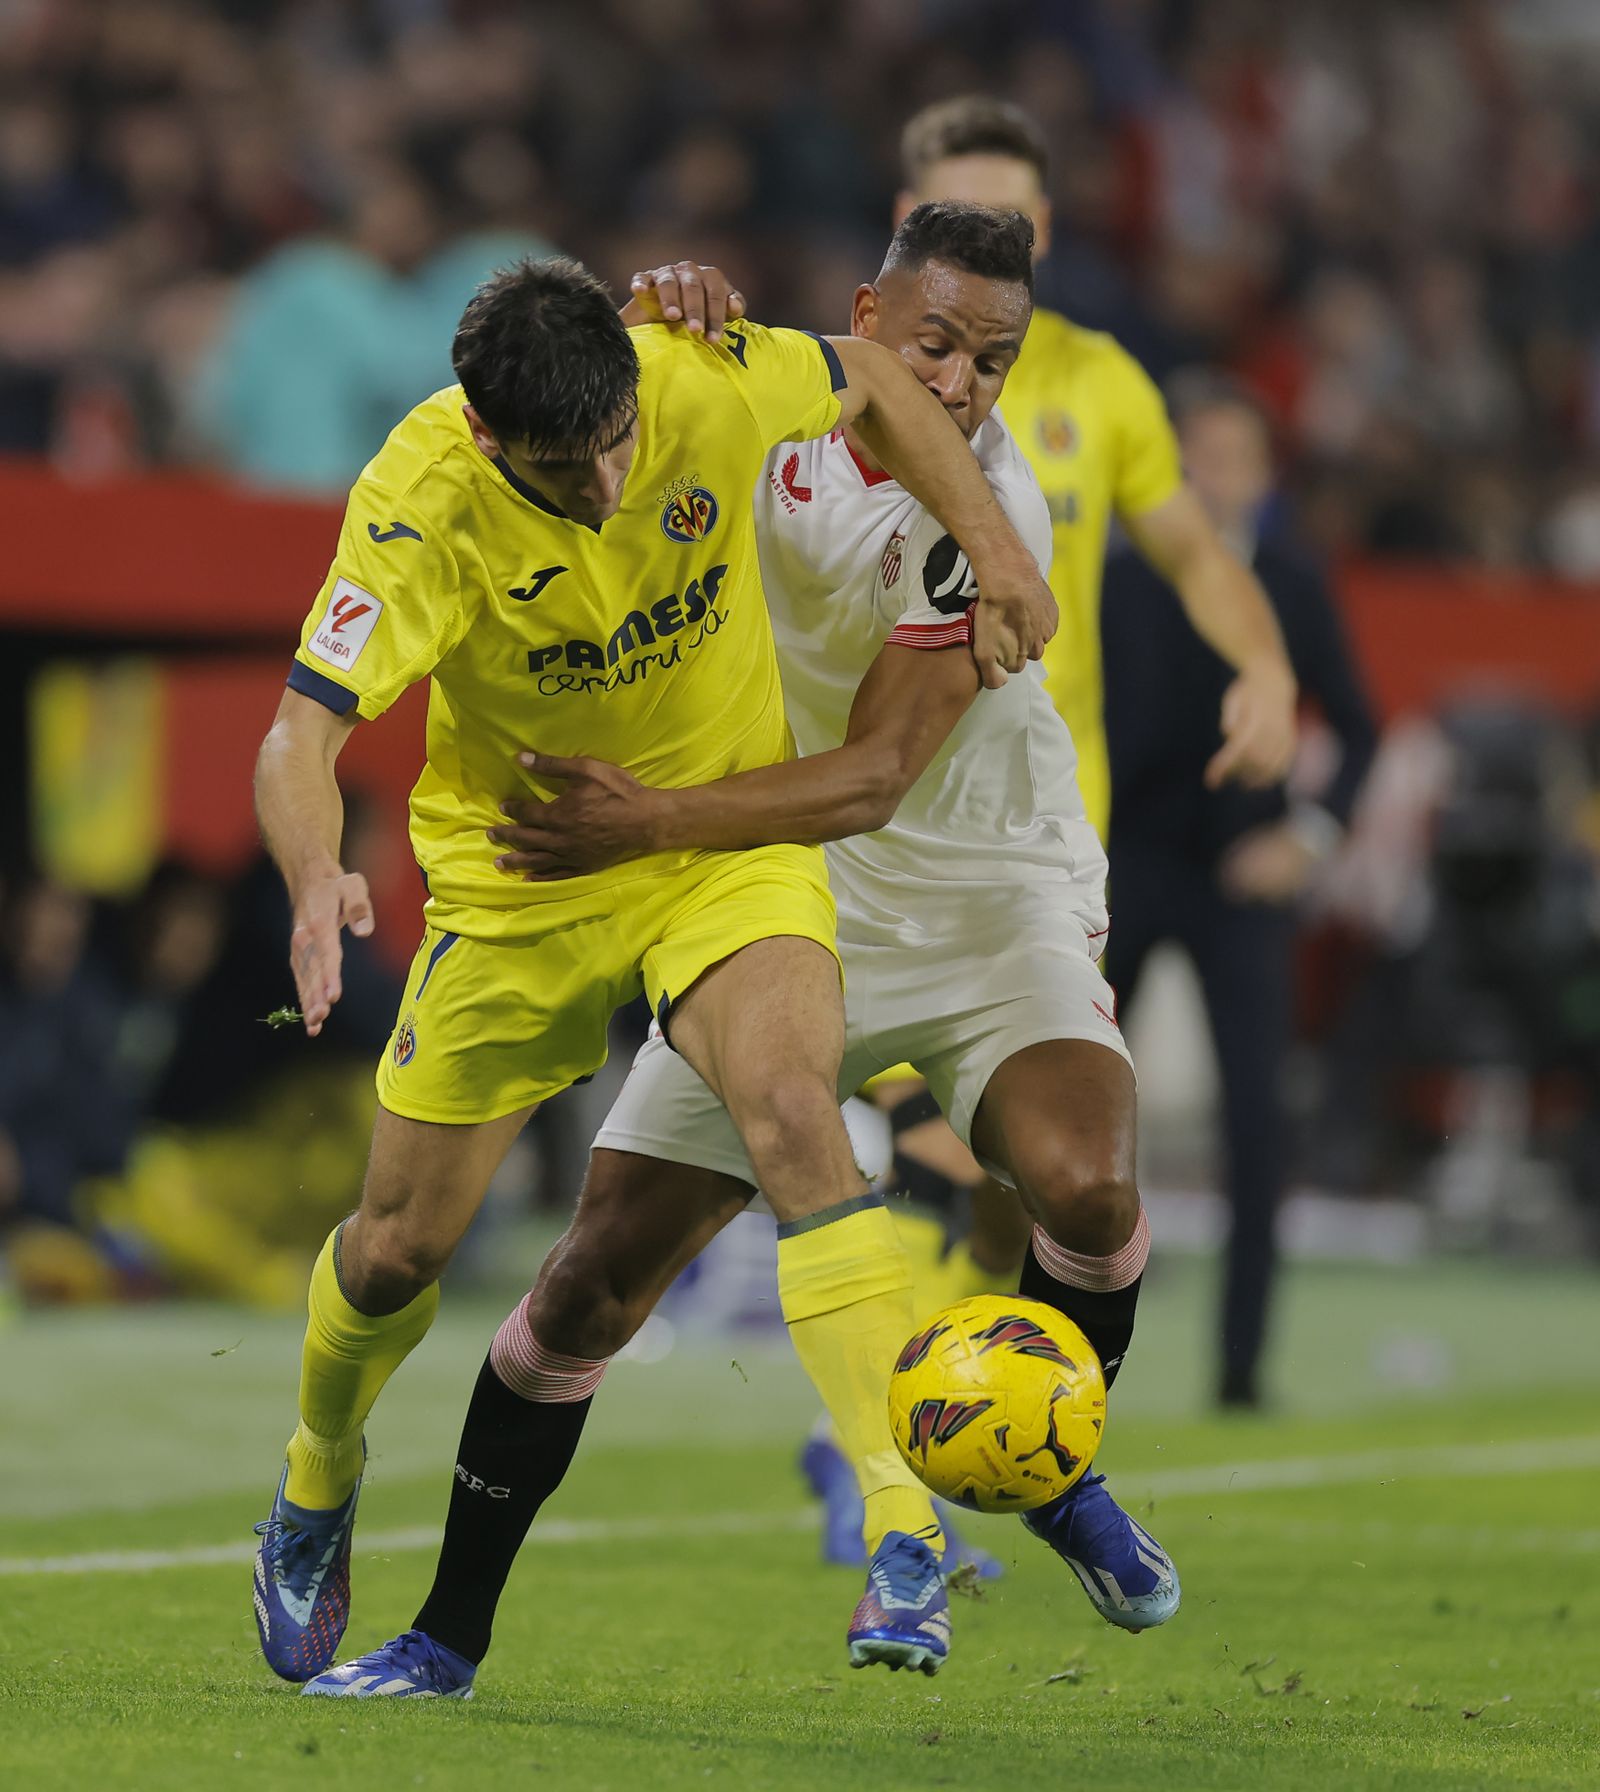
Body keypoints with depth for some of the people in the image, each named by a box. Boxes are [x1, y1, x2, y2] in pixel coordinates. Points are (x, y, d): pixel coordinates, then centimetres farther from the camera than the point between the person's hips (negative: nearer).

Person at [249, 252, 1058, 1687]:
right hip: (519, 882, 0)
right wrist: (316, 880, -54)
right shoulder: (420, 505, -28)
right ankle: (316, 1497, 40)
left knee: (792, 1110, -28)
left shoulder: (708, 385, -22)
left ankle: (907, 1521, -31)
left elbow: (872, 384, 1)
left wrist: (992, 549, -5)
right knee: (402, 1245, 8)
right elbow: (307, 726, -35)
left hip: (729, 838, 0)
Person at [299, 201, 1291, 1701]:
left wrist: (650, 823, -35)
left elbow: (872, 782, -25)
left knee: (1086, 1188, -31)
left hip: (987, 900, -3)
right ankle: (448, 1636, 11)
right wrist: (656, 310, -14)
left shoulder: (987, 515, -20)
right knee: (598, 1275, -3)